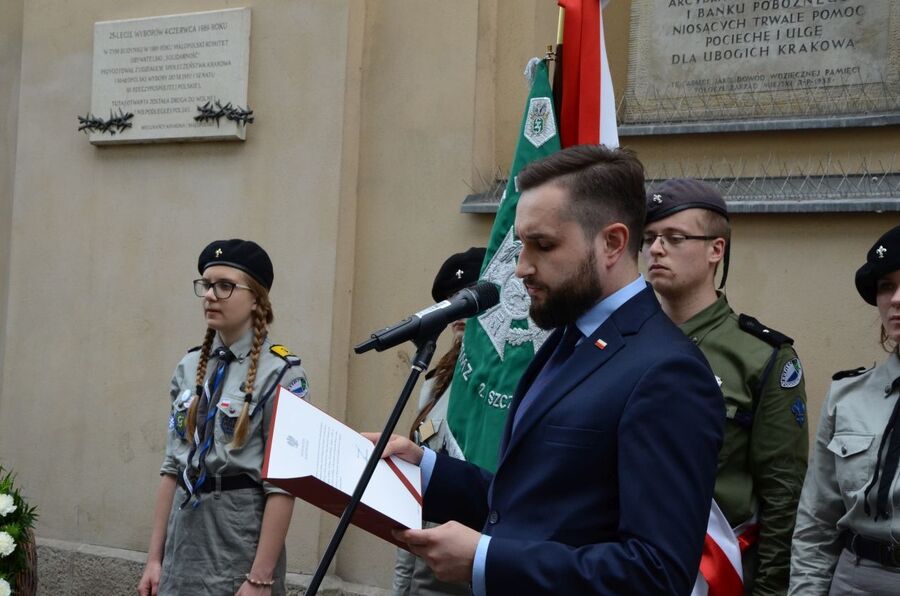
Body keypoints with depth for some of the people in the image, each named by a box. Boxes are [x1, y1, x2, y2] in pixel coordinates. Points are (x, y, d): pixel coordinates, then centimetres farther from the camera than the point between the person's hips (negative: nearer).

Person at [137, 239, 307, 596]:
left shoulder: (279, 373, -10)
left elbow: (282, 484, -14)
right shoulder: (190, 367, 7)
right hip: (184, 538, 5)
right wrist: (155, 557, 6)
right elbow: (172, 467, 9)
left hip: (240, 538, -5)